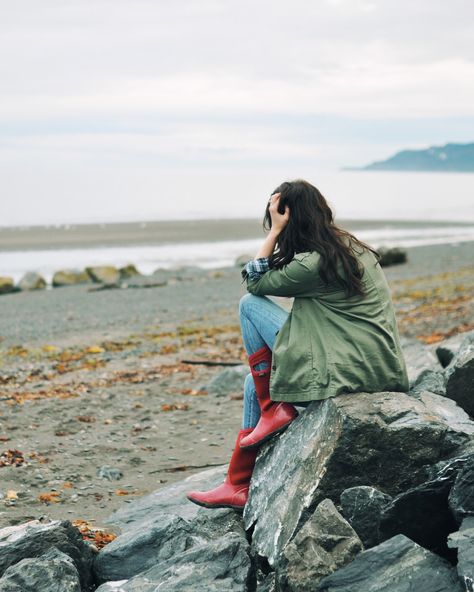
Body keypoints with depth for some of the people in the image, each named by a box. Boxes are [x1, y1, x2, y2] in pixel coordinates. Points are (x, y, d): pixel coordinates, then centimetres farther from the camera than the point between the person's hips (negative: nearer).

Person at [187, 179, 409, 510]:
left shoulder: (313, 264, -16)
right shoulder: (351, 246, 11)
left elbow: (254, 282, -1)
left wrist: (275, 231, -2)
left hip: (348, 370, -10)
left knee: (250, 305, -4)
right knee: (256, 379, 22)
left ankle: (273, 410, 5)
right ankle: (238, 487, 23)